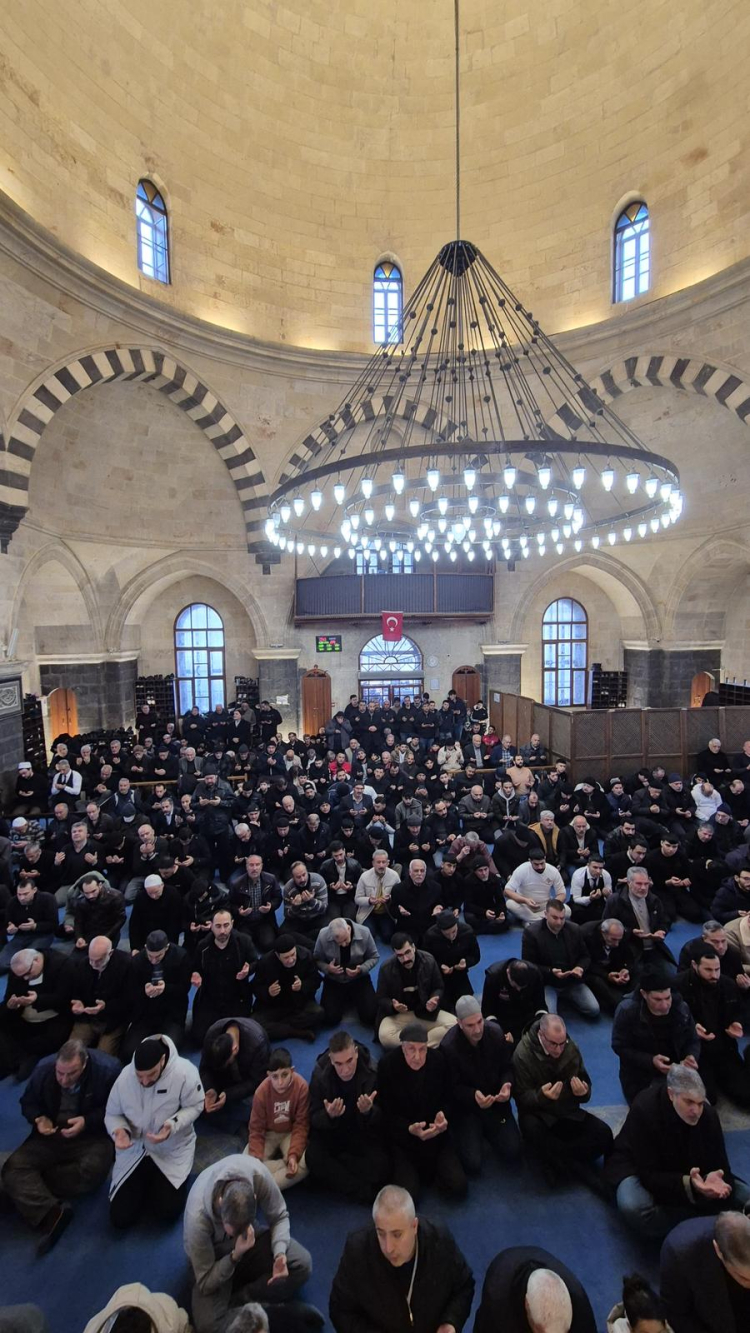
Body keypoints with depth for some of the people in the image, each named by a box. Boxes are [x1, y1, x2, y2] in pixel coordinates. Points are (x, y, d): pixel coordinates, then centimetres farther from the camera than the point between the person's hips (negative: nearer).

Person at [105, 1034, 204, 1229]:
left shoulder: (184, 1072, -31)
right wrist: (119, 1130, -26)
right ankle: (146, 1183, 29)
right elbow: (112, 1114, -4)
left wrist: (172, 1125, -33)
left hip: (172, 1150, -2)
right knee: (119, 1218, -3)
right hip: (134, 1150, 2)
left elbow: (195, 1106, -17)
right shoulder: (124, 1077, -22)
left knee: (168, 1212, -8)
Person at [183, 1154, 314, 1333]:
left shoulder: (257, 1172, -35)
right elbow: (206, 1284, -20)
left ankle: (237, 1301, -8)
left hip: (251, 1237, 2)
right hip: (216, 1255, -2)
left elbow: (279, 1217, -16)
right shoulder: (197, 1219, -36)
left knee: (302, 1263, -18)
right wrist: (235, 1256, -36)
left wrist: (280, 1253, -33)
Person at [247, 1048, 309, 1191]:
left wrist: (294, 1154, -30)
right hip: (268, 1134, 1)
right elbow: (256, 1129, -13)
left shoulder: (302, 1087, -27)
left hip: (290, 1133, -1)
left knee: (303, 1164, -29)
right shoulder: (262, 1092, -24)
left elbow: (301, 1125, -18)